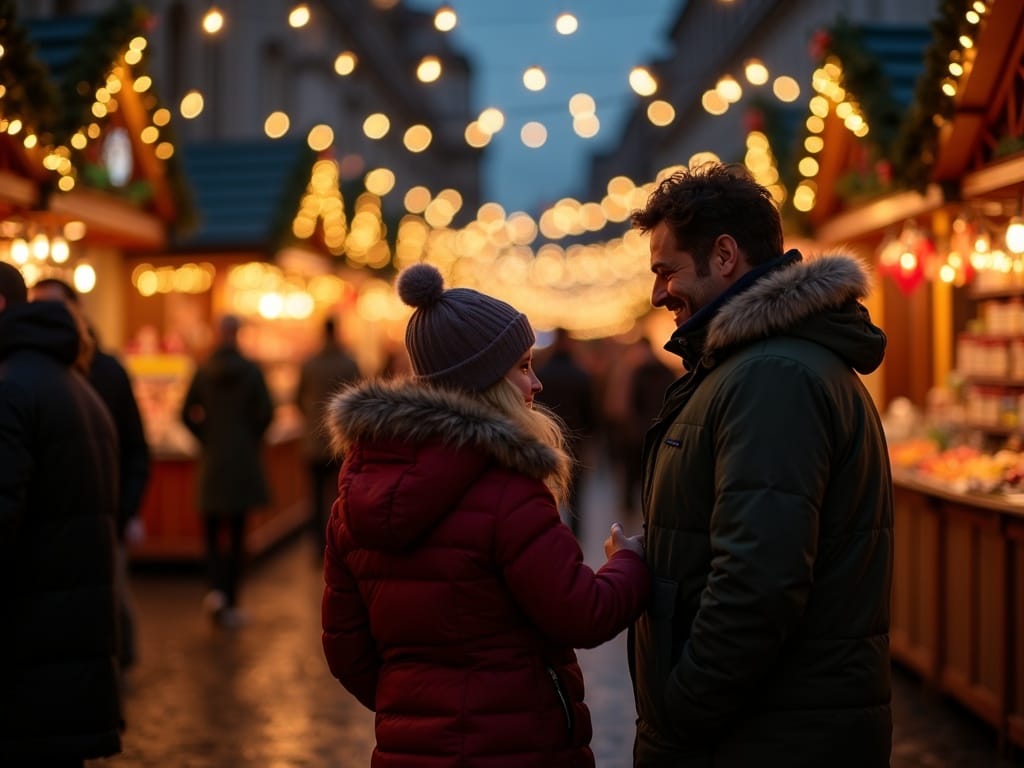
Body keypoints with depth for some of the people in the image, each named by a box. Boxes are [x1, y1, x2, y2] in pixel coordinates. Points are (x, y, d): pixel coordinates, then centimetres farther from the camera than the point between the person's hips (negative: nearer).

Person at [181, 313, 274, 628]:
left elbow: (187, 414, -2)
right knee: (237, 532, 6)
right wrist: (252, 437, 7)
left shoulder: (203, 371, -2)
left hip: (212, 461, 1)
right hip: (243, 461, -1)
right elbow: (266, 413, -10)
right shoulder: (250, 370, -7)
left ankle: (217, 589, -11)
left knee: (212, 530, 11)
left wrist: (206, 437, 11)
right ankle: (230, 604, 6)